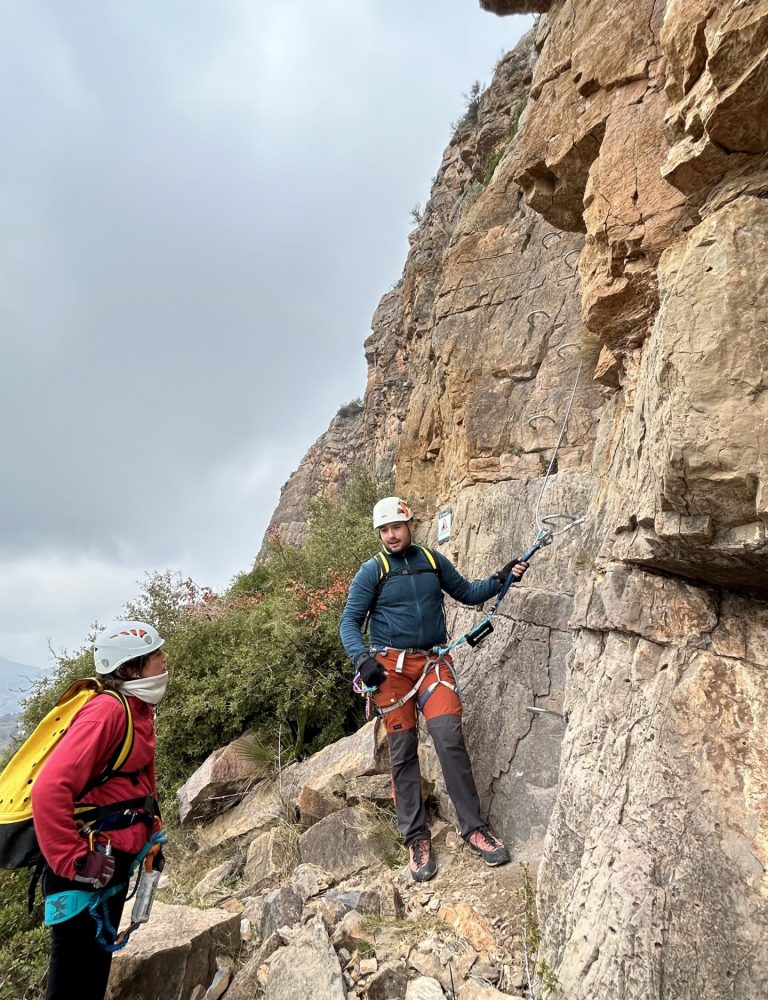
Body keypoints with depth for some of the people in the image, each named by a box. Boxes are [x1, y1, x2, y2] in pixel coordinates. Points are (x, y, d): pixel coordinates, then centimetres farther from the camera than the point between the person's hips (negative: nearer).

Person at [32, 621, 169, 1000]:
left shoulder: (138, 710, 6)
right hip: (85, 869, -9)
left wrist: (151, 831, 15)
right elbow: (49, 790, -32)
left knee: (96, 966, 23)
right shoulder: (107, 710, -25)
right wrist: (72, 863, -26)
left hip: (112, 862, 9)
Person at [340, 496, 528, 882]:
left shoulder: (433, 561, 10)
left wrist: (499, 579, 3)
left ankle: (474, 827, 4)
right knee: (403, 751, 3)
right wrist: (362, 658, -18)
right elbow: (350, 621, -2)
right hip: (391, 667, -2)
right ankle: (416, 838, 16)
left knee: (450, 739, -10)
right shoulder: (372, 571, 0)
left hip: (433, 662, 2)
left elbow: (466, 592, 18)